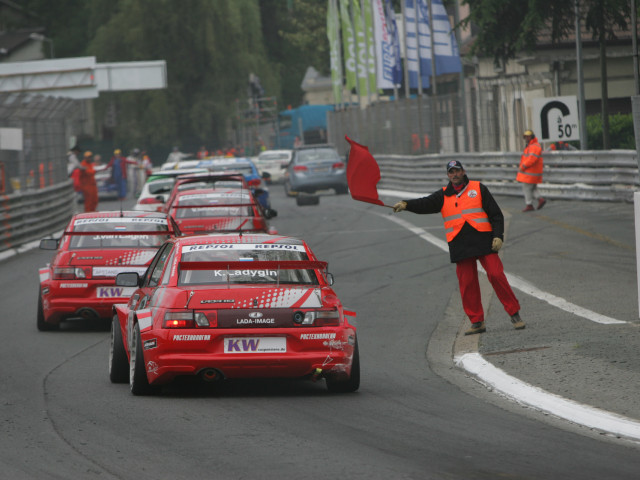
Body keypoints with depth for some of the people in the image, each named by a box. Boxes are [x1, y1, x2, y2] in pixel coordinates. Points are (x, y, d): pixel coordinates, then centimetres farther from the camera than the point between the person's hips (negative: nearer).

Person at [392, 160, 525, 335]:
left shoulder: (478, 189, 8)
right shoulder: (443, 196, 12)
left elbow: (496, 214, 7)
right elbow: (425, 204, -4)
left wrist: (498, 236, -6)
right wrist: (406, 204, -23)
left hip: (483, 241, -2)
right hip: (459, 246, 2)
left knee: (496, 275, -10)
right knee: (467, 283, 0)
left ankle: (514, 314, 0)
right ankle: (477, 322, 8)